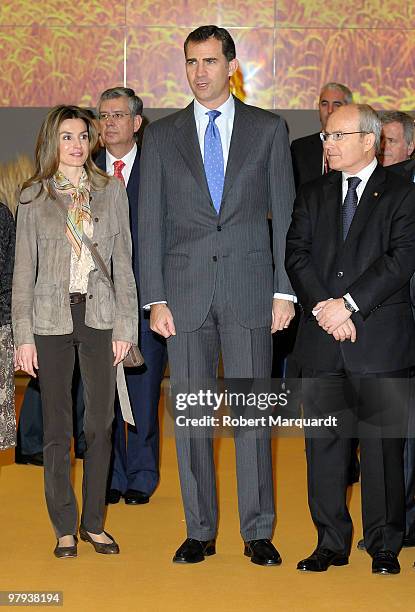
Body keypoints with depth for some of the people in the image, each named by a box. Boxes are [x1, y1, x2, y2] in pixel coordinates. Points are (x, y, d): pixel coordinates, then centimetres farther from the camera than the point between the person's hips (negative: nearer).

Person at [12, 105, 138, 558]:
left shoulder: (111, 192, 7)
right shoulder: (34, 197, 4)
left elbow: (122, 263, 6)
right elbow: (24, 269, 3)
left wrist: (125, 325, -1)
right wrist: (23, 335, -3)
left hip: (99, 316, 1)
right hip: (51, 318, -1)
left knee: (100, 423, 4)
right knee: (57, 428, 3)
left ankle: (94, 523, 16)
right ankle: (65, 527, 13)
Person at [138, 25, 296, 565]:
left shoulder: (269, 129, 7)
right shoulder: (162, 135, 9)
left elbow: (285, 213, 6)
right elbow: (150, 222, 6)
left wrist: (285, 291, -2)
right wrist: (155, 299, -2)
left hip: (249, 288, -1)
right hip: (185, 290, 1)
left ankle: (258, 534, 9)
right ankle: (200, 531, 15)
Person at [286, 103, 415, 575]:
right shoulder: (313, 195, 15)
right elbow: (296, 255, 5)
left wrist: (349, 302, -15)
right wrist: (322, 307, -11)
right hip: (321, 341, 4)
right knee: (323, 443, 6)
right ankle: (331, 542, 15)